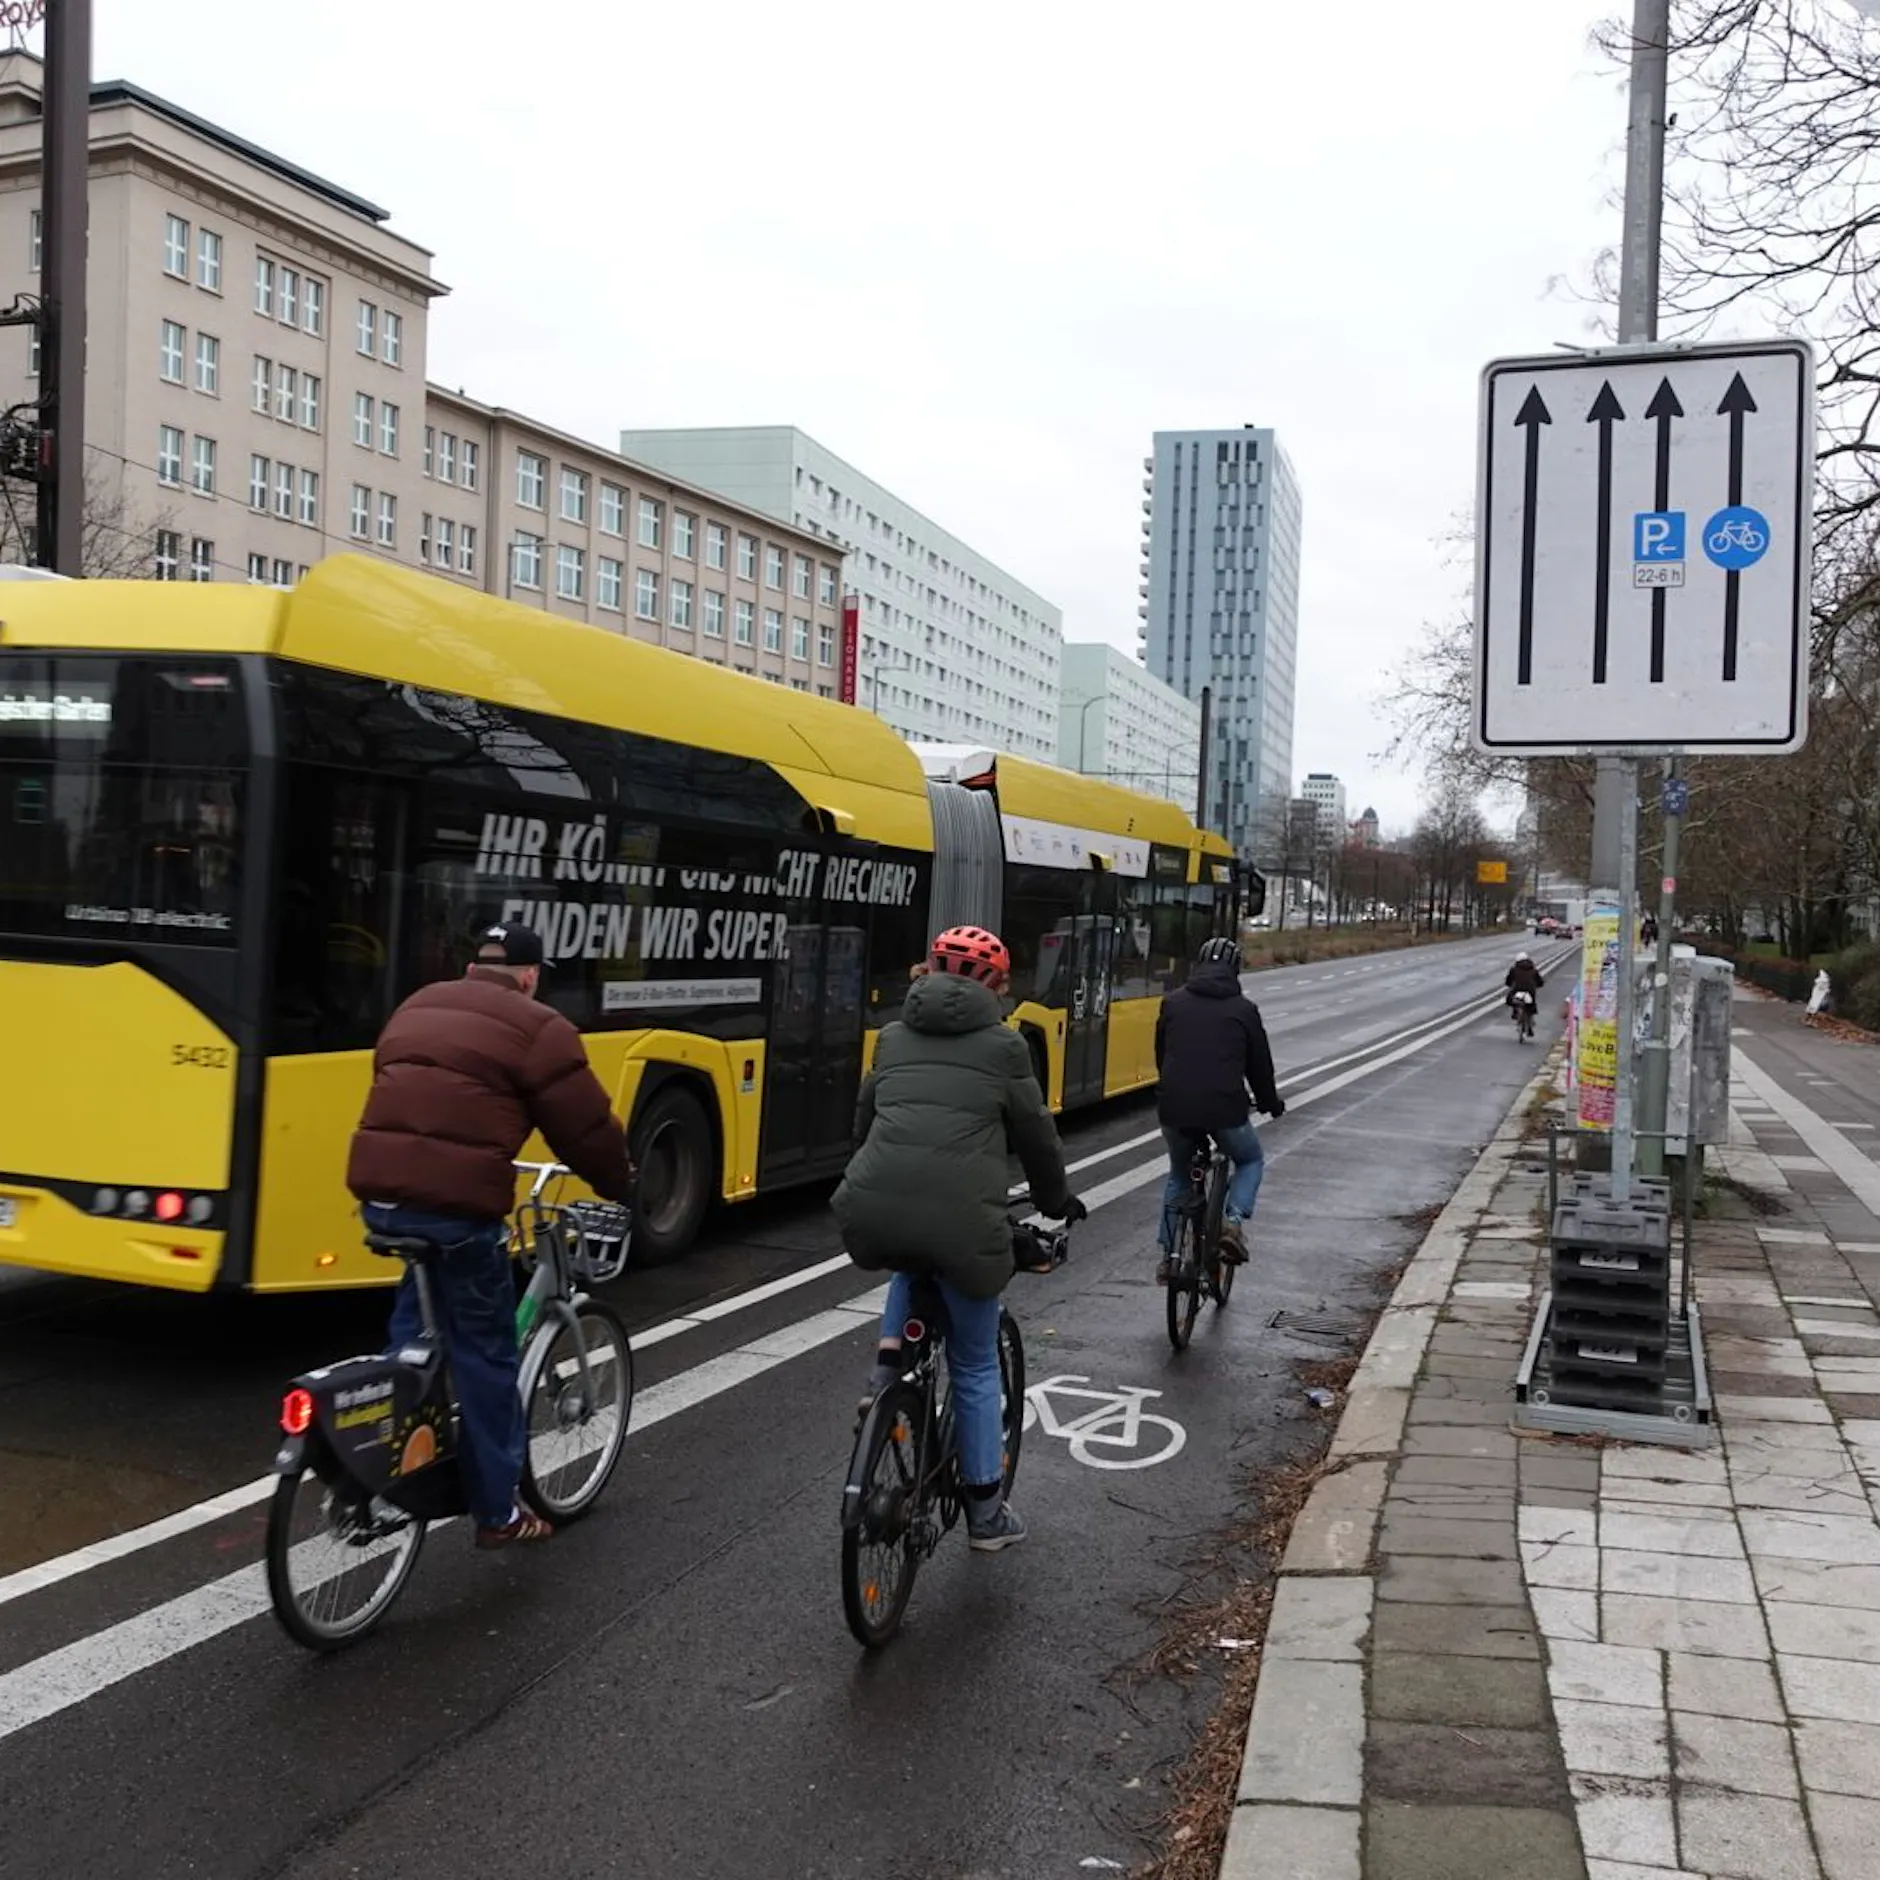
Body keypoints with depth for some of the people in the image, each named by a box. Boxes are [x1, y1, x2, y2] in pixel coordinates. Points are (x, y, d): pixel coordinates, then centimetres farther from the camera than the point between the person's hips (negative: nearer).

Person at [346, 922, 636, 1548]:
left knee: (418, 1324, 28)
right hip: (457, 1202, -6)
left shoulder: (415, 1008, 21)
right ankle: (498, 1511, 16)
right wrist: (623, 1189, 18)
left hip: (380, 1191, 6)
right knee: (485, 1352, 7)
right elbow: (588, 1128, 2)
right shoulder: (537, 1027, 0)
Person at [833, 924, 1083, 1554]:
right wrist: (1057, 1201, 32)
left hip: (872, 1214, 3)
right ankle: (986, 1512, 26)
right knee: (976, 1367, 17)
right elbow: (1034, 1134, 15)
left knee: (914, 1266, 40)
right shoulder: (1002, 1045, 10)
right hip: (962, 1219, -3)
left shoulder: (894, 1037, 20)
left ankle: (888, 1367, 18)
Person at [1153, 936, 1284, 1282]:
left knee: (1179, 1173, 27)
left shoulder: (1172, 1003, 10)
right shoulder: (1243, 1009, 4)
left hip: (1174, 1108, 3)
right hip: (1225, 1109, -2)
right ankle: (1234, 1220, 1)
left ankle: (1168, 1254, 23)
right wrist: (1272, 1104, 29)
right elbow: (1260, 1063, 11)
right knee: (1250, 1161, 26)